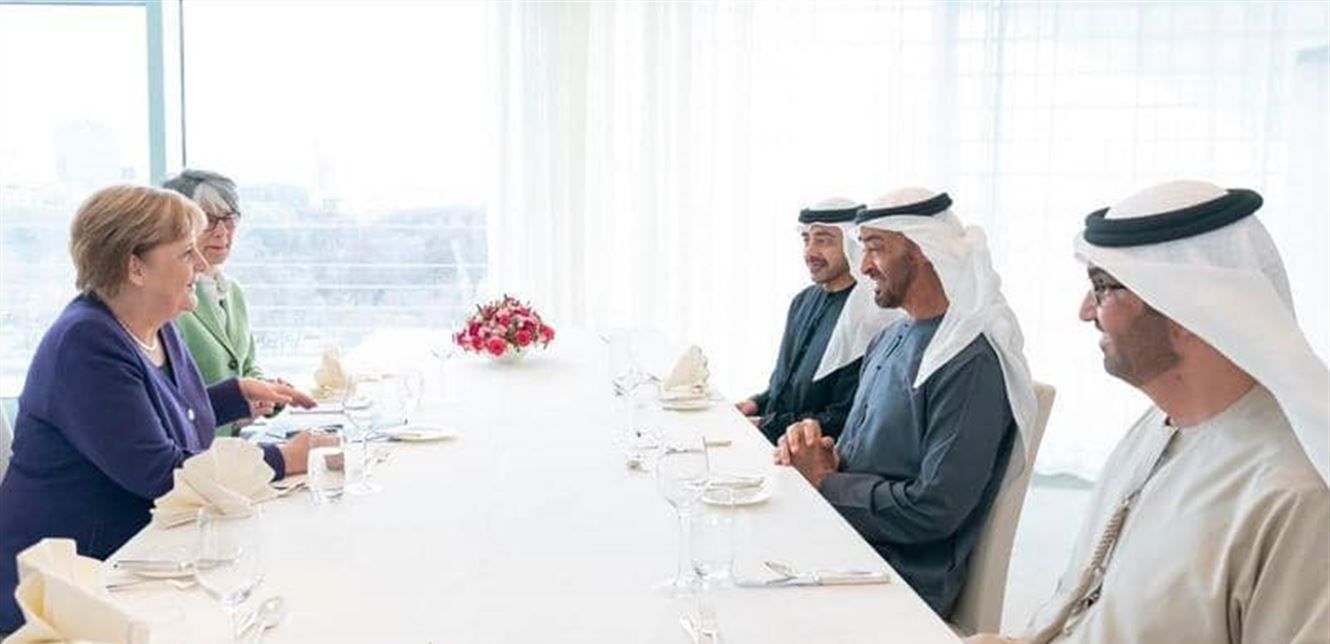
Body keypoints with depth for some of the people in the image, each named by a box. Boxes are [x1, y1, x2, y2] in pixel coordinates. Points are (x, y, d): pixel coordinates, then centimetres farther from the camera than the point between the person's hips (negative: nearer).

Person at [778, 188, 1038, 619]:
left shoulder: (972, 363, -17)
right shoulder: (891, 338, 12)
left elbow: (932, 511, -22)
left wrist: (825, 481, -11)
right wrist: (820, 452, -5)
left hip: (904, 579, -8)